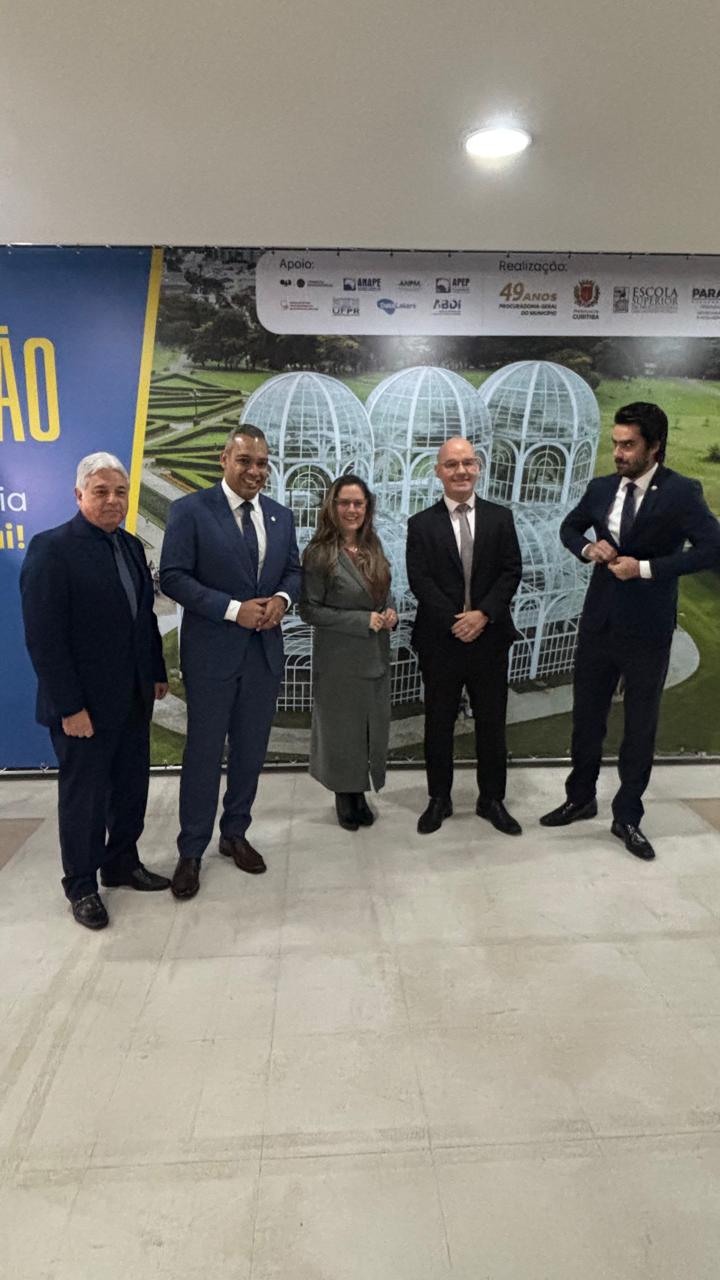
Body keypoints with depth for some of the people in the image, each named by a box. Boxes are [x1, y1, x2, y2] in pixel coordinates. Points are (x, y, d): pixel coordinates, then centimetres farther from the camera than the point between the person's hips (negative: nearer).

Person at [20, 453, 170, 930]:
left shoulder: (132, 546, 8)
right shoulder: (52, 548, -14)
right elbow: (43, 636, -18)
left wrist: (157, 672, 12)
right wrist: (69, 707, -19)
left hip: (133, 697, 7)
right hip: (85, 703, -6)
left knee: (132, 786, 16)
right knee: (84, 794, 9)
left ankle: (122, 862, 36)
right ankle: (82, 885, 27)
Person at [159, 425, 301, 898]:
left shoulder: (281, 516, 9)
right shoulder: (190, 510, -8)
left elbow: (293, 570, 14)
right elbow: (173, 577, -13)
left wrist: (282, 598, -9)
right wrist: (234, 609, -20)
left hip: (265, 651, 5)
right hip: (212, 651, -5)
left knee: (251, 750, 14)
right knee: (204, 752, 4)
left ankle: (235, 834, 33)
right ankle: (191, 851, 20)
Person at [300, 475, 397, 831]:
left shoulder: (373, 549, 6)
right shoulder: (320, 554, -13)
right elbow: (309, 609, -14)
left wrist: (390, 614, -4)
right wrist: (362, 620, -18)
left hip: (376, 656, 6)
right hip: (339, 659, -6)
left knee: (373, 728, 13)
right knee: (342, 730, 8)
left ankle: (360, 795, 30)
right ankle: (344, 799, 28)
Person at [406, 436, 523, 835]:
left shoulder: (500, 517, 5)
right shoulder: (421, 524, 1)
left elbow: (511, 571, -1)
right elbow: (419, 580, -7)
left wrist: (482, 614, -15)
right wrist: (454, 621, -16)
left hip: (490, 637, 1)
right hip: (439, 639, -1)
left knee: (492, 722, 10)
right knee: (439, 723, 9)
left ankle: (492, 799, 26)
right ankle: (439, 799, 25)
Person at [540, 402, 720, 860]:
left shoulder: (681, 492, -11)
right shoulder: (602, 488, 3)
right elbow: (569, 527, 18)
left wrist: (647, 568, -22)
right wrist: (588, 548, -4)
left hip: (647, 628, -4)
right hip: (599, 621, 4)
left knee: (641, 724, 8)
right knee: (587, 715, 14)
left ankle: (628, 817, 24)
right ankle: (581, 797, 33)